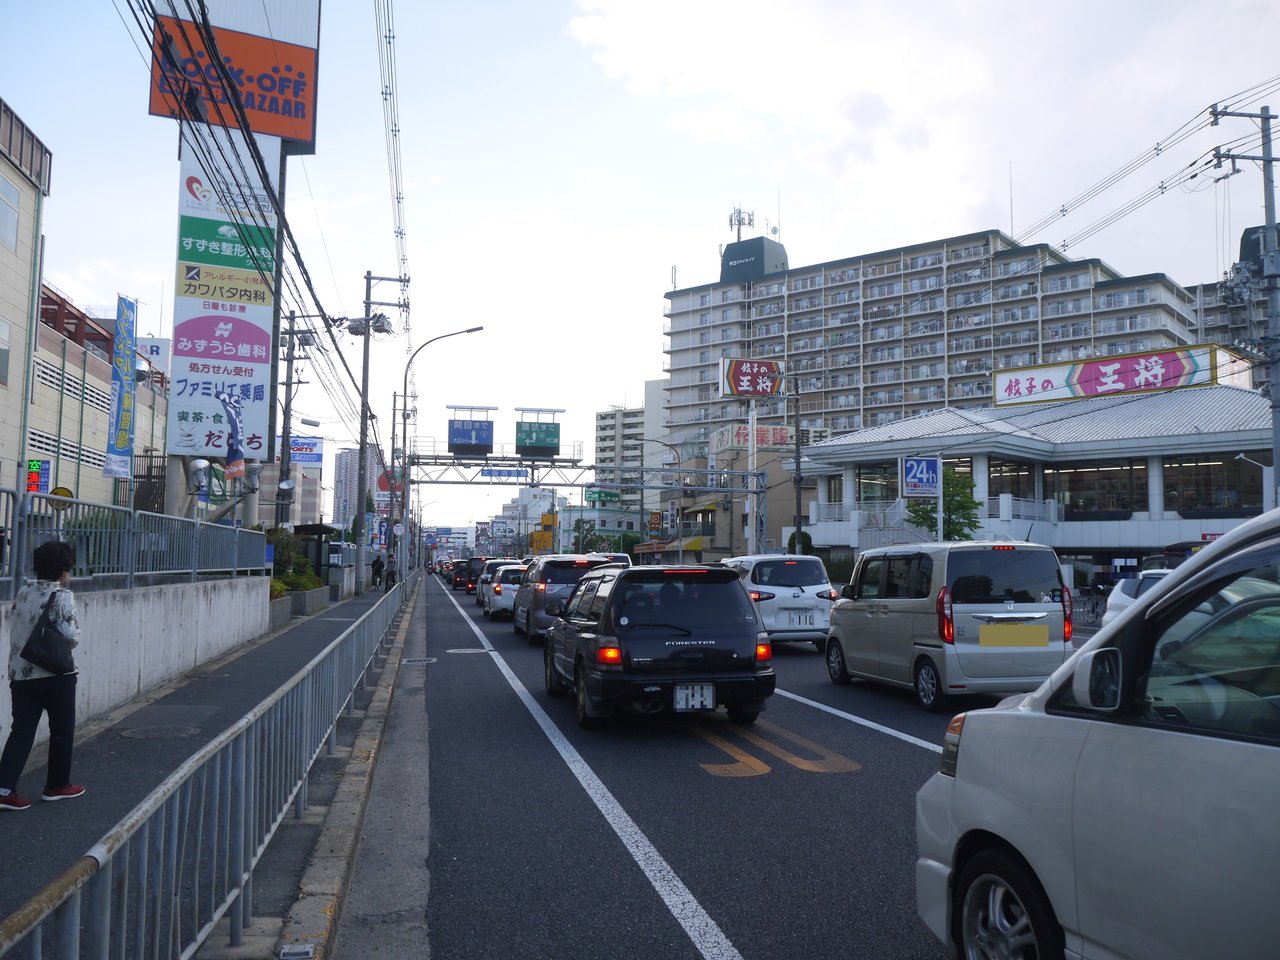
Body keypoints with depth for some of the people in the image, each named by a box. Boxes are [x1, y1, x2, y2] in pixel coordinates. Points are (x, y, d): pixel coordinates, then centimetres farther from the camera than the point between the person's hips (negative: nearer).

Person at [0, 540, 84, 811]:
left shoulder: (22, 592, 7)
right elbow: (71, 635, -20)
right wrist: (73, 638, 2)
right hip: (55, 674, -6)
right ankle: (57, 785, 20)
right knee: (62, 730, 11)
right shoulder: (62, 596, -13)